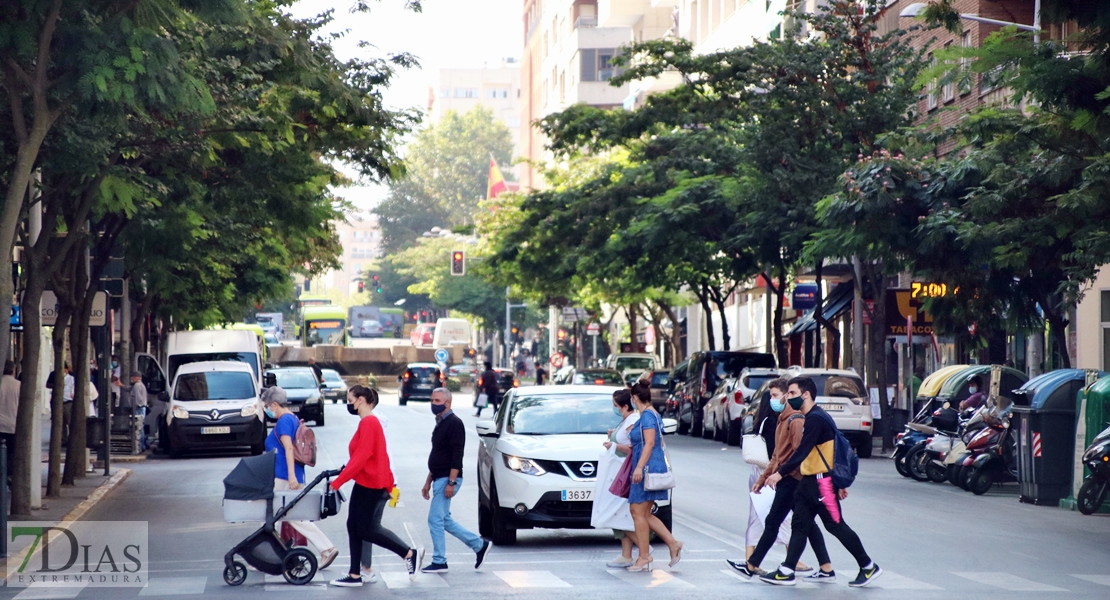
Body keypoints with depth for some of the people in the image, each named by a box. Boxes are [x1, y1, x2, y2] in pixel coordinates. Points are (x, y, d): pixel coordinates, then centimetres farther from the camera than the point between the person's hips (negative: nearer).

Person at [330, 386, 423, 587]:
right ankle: (355, 575, 11)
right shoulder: (367, 422, 13)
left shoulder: (369, 423, -18)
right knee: (354, 526, 8)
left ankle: (410, 554, 4)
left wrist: (338, 481, -23)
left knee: (369, 529, -5)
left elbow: (361, 456, -24)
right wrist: (343, 471, 11)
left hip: (373, 485, -10)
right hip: (364, 483, 10)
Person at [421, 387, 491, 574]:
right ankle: (480, 545, 20)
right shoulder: (440, 424, 17)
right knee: (445, 520, 12)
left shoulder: (454, 423, -13)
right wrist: (428, 482, 22)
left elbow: (457, 455, -19)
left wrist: (451, 482, -23)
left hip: (447, 479, -10)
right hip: (439, 479, 10)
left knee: (435, 519, -7)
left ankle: (439, 562, 1)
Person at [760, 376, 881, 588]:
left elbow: (803, 451, -24)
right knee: (799, 525, 6)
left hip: (822, 481, -10)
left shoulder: (815, 419, -17)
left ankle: (869, 567, 7)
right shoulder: (812, 417, 15)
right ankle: (786, 572, 5)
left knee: (836, 526, -3)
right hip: (810, 480, 10)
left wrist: (781, 473, -25)